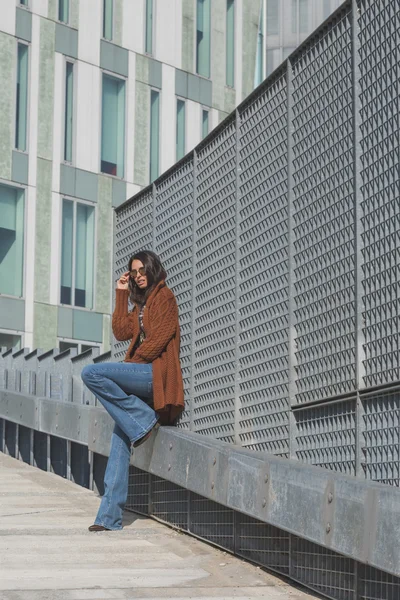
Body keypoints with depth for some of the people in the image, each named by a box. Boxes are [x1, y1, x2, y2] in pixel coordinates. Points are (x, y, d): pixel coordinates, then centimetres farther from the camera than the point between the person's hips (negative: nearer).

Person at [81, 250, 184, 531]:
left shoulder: (164, 296, 0)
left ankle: (143, 421, -16)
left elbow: (159, 338, -10)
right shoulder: (142, 302, 26)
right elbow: (122, 331, 14)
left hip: (155, 373, -8)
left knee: (92, 373, -25)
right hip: (142, 377, 9)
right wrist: (122, 294, 15)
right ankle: (111, 516, -6)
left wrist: (133, 361, -3)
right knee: (121, 440, -2)